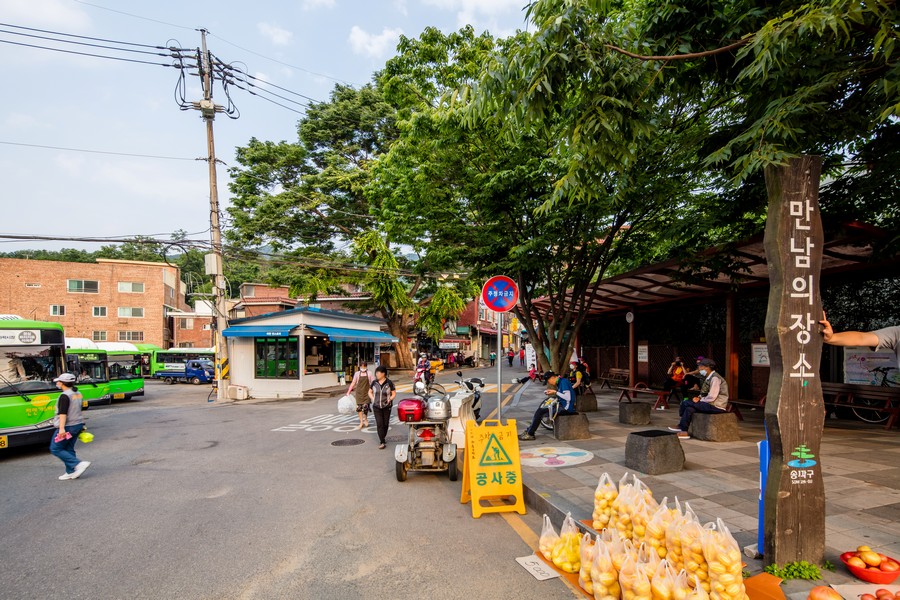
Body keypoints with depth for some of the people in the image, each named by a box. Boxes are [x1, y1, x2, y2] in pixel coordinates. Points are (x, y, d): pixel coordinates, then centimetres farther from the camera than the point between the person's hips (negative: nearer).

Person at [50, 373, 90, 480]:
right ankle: (71, 472, 12)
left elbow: (63, 413, -23)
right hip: (78, 425, 9)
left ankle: (79, 464, -10)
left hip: (68, 426, -9)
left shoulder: (65, 396, -16)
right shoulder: (78, 394, 12)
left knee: (55, 449, 1)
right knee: (69, 449, 14)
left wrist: (61, 428, -28)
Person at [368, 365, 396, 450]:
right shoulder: (374, 382, 0)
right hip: (376, 407, 1)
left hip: (387, 407, -1)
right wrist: (373, 399, -2)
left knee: (385, 424, 9)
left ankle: (382, 438, 30)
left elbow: (394, 393, 0)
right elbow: (370, 392, 13)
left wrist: (389, 399, -14)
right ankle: (382, 442, -6)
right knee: (379, 424, -7)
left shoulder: (389, 383, -7)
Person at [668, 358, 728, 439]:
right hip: (712, 404, 9)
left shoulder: (715, 378, -16)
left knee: (687, 403, -15)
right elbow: (705, 393, 21)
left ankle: (681, 426, -1)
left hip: (716, 406, -9)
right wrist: (699, 397, 2)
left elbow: (712, 397, -23)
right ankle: (684, 432, -6)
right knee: (690, 409, -8)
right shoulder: (709, 377, 15)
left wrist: (700, 400, -10)